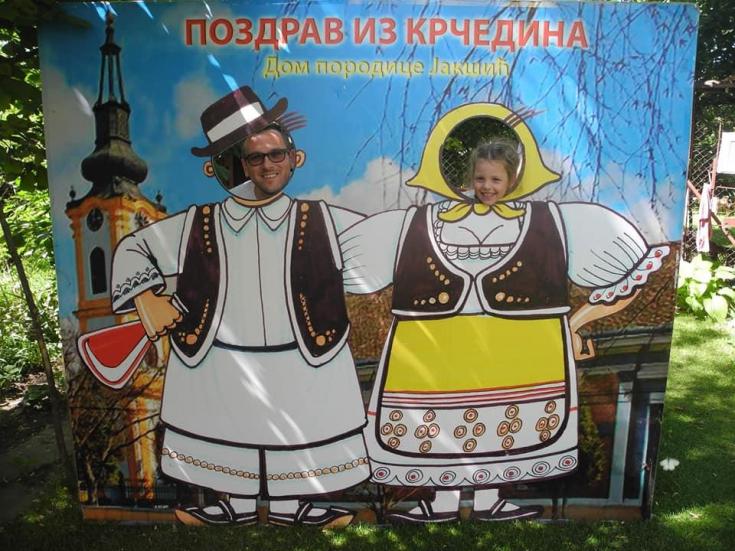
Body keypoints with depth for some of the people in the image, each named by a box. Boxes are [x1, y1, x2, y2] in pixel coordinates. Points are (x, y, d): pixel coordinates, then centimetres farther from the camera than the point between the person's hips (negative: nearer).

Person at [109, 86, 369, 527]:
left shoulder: (320, 220, -2)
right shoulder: (198, 225, -1)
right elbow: (133, 247, 10)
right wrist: (146, 296, -2)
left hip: (299, 364, 0)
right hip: (223, 365, 1)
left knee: (297, 436, 13)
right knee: (232, 433, 17)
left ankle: (290, 505, 39)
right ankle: (239, 505, 43)